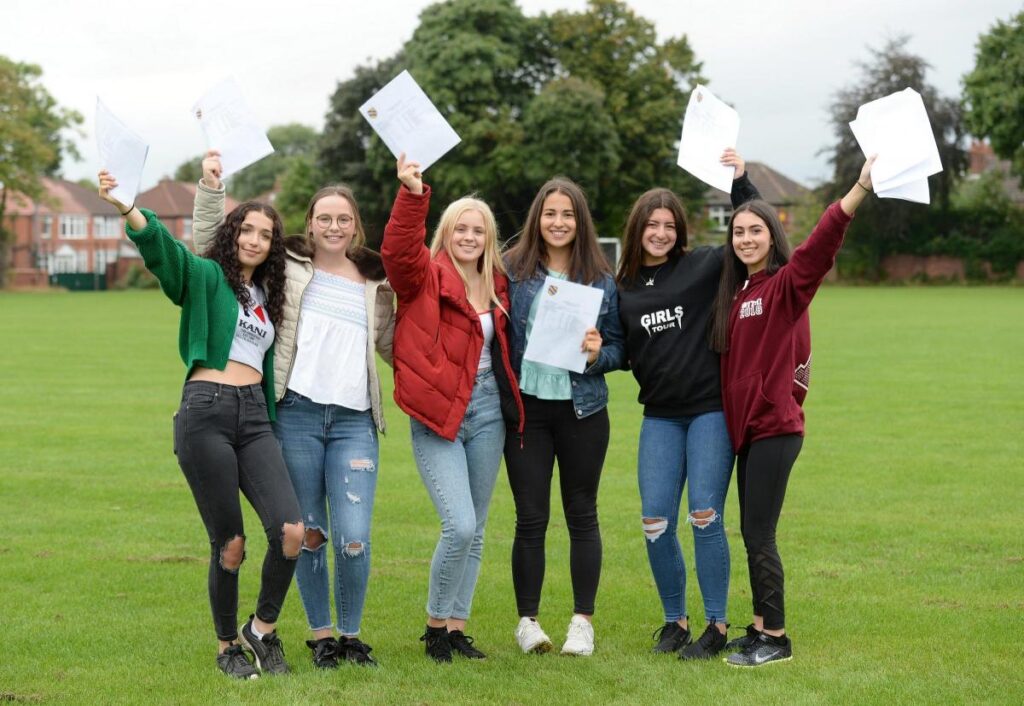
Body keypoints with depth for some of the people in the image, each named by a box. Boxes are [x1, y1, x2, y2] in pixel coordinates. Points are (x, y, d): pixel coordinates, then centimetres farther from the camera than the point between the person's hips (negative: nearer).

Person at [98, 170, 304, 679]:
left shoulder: (268, 297, 21)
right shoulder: (205, 277, 4)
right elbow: (160, 246, -16)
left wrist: (275, 425, 21)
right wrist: (125, 206, -36)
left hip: (255, 417, 5)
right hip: (206, 411, -5)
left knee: (290, 529, -13)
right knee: (229, 543, -3)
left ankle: (263, 629, 9)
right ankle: (227, 646, 18)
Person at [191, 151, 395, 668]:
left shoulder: (375, 282, 14)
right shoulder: (288, 266, 8)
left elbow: (391, 345, 23)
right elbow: (210, 246, 7)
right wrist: (210, 187, -3)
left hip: (354, 419, 1)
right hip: (296, 414, -1)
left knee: (354, 539, -9)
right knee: (308, 534, 4)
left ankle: (351, 635, 11)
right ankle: (321, 636, 19)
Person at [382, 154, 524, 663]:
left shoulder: (496, 285, 12)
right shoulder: (426, 276, -4)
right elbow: (398, 250, -25)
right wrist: (412, 195, -38)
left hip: (488, 413, 6)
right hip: (439, 416, -6)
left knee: (475, 532, 9)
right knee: (460, 527, -15)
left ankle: (456, 628, 20)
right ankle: (435, 623, 6)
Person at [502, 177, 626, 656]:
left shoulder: (601, 279, 4)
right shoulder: (512, 270, 1)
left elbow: (620, 347, 7)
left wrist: (599, 353, -14)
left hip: (582, 410, 1)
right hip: (526, 408, -1)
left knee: (582, 514, 6)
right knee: (530, 518, 2)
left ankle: (583, 621, 15)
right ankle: (527, 621, 12)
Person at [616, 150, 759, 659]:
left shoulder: (704, 266, 0)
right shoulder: (623, 287, 10)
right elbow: (620, 352, 16)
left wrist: (740, 180, -10)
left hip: (710, 411, -3)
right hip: (660, 416, 4)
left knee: (705, 516, -8)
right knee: (656, 522, -1)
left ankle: (716, 627, 2)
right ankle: (674, 620, 16)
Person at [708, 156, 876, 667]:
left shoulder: (787, 285, -11)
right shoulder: (735, 291, 12)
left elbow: (820, 246, -26)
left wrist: (858, 191, -41)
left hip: (775, 427, -7)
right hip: (746, 427, 7)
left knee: (759, 536, -5)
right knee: (752, 534, 13)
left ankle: (775, 638, 4)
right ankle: (761, 627, 22)